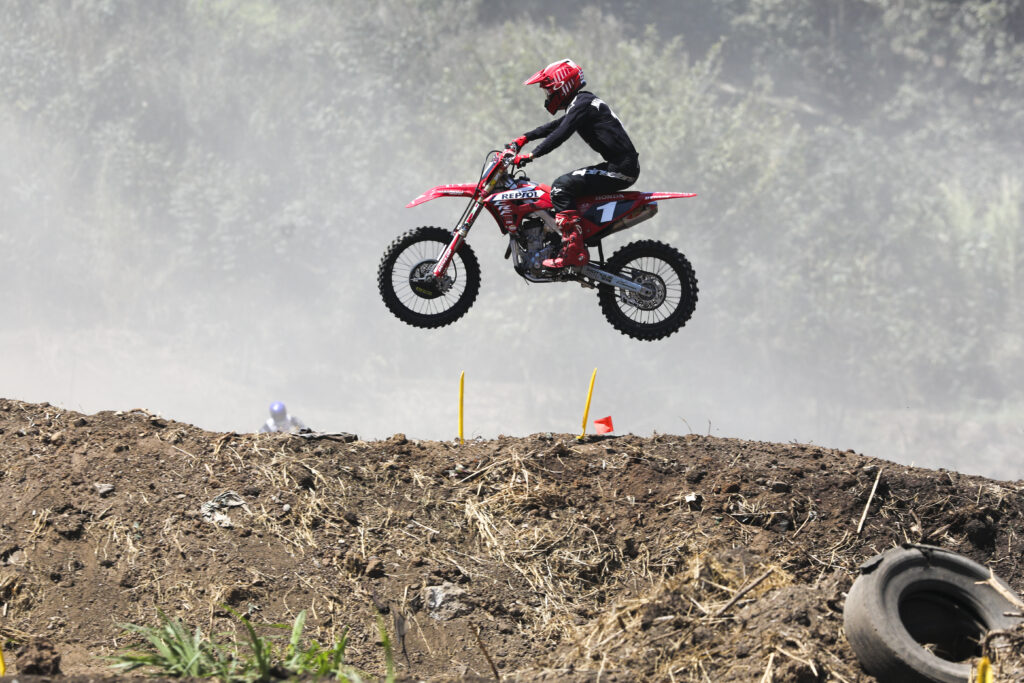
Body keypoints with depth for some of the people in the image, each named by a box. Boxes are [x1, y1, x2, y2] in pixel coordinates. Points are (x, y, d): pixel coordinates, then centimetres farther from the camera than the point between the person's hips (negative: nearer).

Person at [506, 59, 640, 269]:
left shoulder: (582, 103, -11)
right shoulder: (582, 102, 20)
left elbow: (561, 134, -23)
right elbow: (554, 127, 31)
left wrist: (531, 155, -25)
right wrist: (524, 139, 27)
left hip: (620, 169, -11)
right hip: (623, 167, 11)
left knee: (561, 187, -16)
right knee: (570, 184, 23)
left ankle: (574, 251, -25)